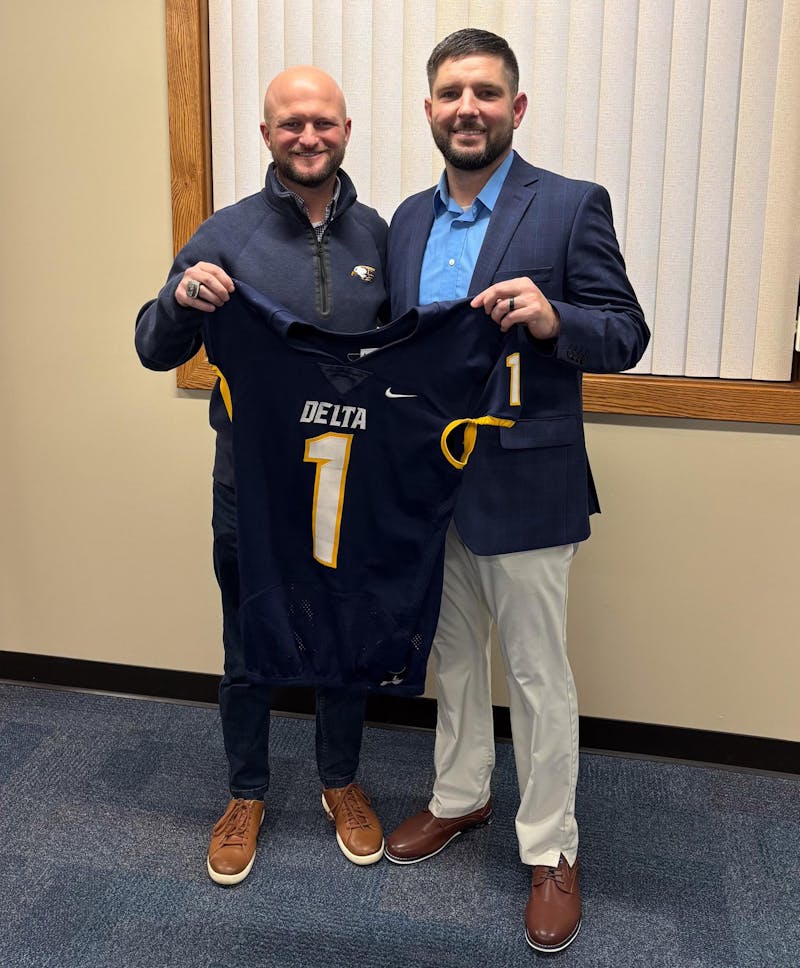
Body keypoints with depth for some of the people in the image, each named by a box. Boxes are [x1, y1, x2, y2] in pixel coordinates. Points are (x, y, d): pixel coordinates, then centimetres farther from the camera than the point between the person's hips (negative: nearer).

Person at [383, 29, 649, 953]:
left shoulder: (572, 206, -8)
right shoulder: (408, 220, 8)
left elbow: (626, 335, -9)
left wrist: (552, 316, -29)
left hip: (523, 486, -5)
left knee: (537, 675, 7)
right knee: (452, 654, 20)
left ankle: (550, 849, 26)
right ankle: (460, 797, 42)